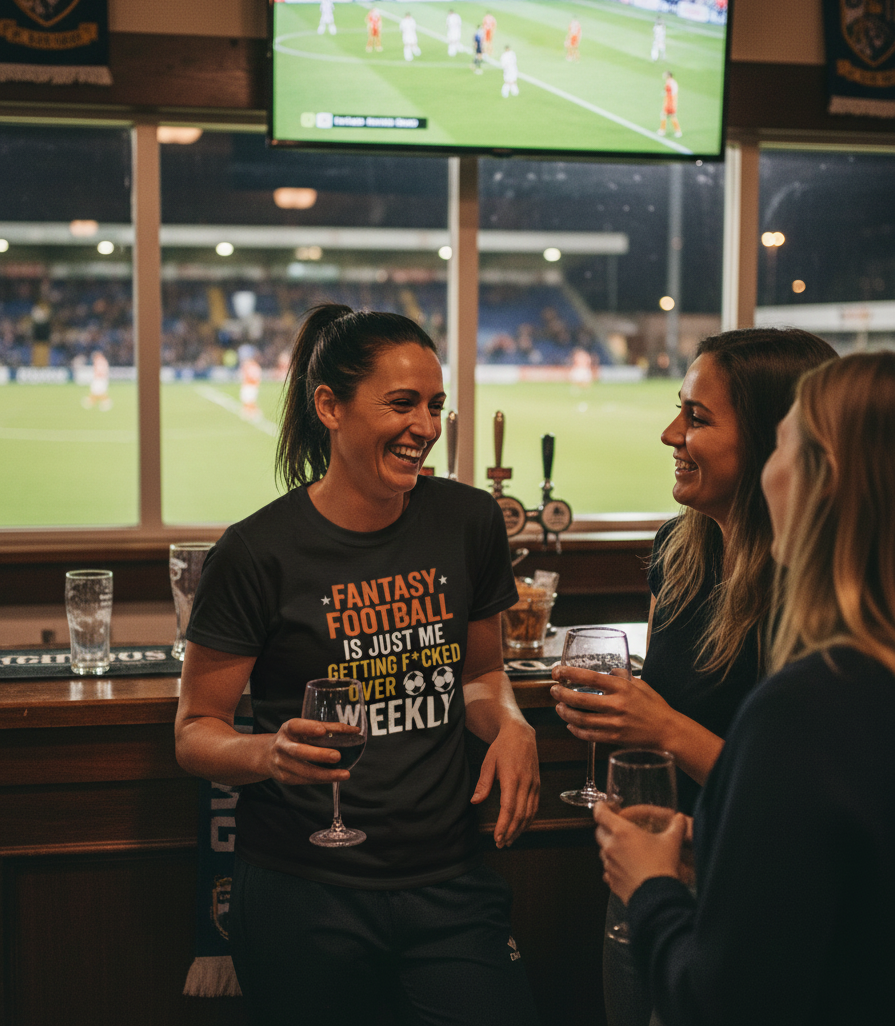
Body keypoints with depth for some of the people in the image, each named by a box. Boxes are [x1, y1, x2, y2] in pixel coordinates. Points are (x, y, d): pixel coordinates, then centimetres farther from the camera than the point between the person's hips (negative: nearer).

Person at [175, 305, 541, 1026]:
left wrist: (511, 725, -4)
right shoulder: (257, 552, -11)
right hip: (305, 893, -3)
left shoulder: (469, 522, 3)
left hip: (447, 881, 3)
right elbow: (196, 731, -4)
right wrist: (270, 753, -25)